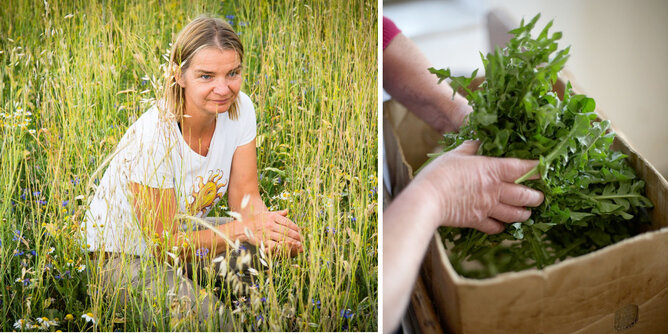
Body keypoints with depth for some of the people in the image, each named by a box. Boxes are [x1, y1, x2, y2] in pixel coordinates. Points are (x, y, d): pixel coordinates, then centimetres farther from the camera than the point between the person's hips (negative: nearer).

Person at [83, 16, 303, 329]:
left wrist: (264, 222, -33)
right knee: (203, 312, -33)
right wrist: (243, 229, -36)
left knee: (285, 242, -14)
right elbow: (164, 244, -25)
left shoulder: (240, 108, -13)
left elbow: (245, 198, -9)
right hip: (125, 255, -6)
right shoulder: (152, 139, -32)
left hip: (186, 229, 7)